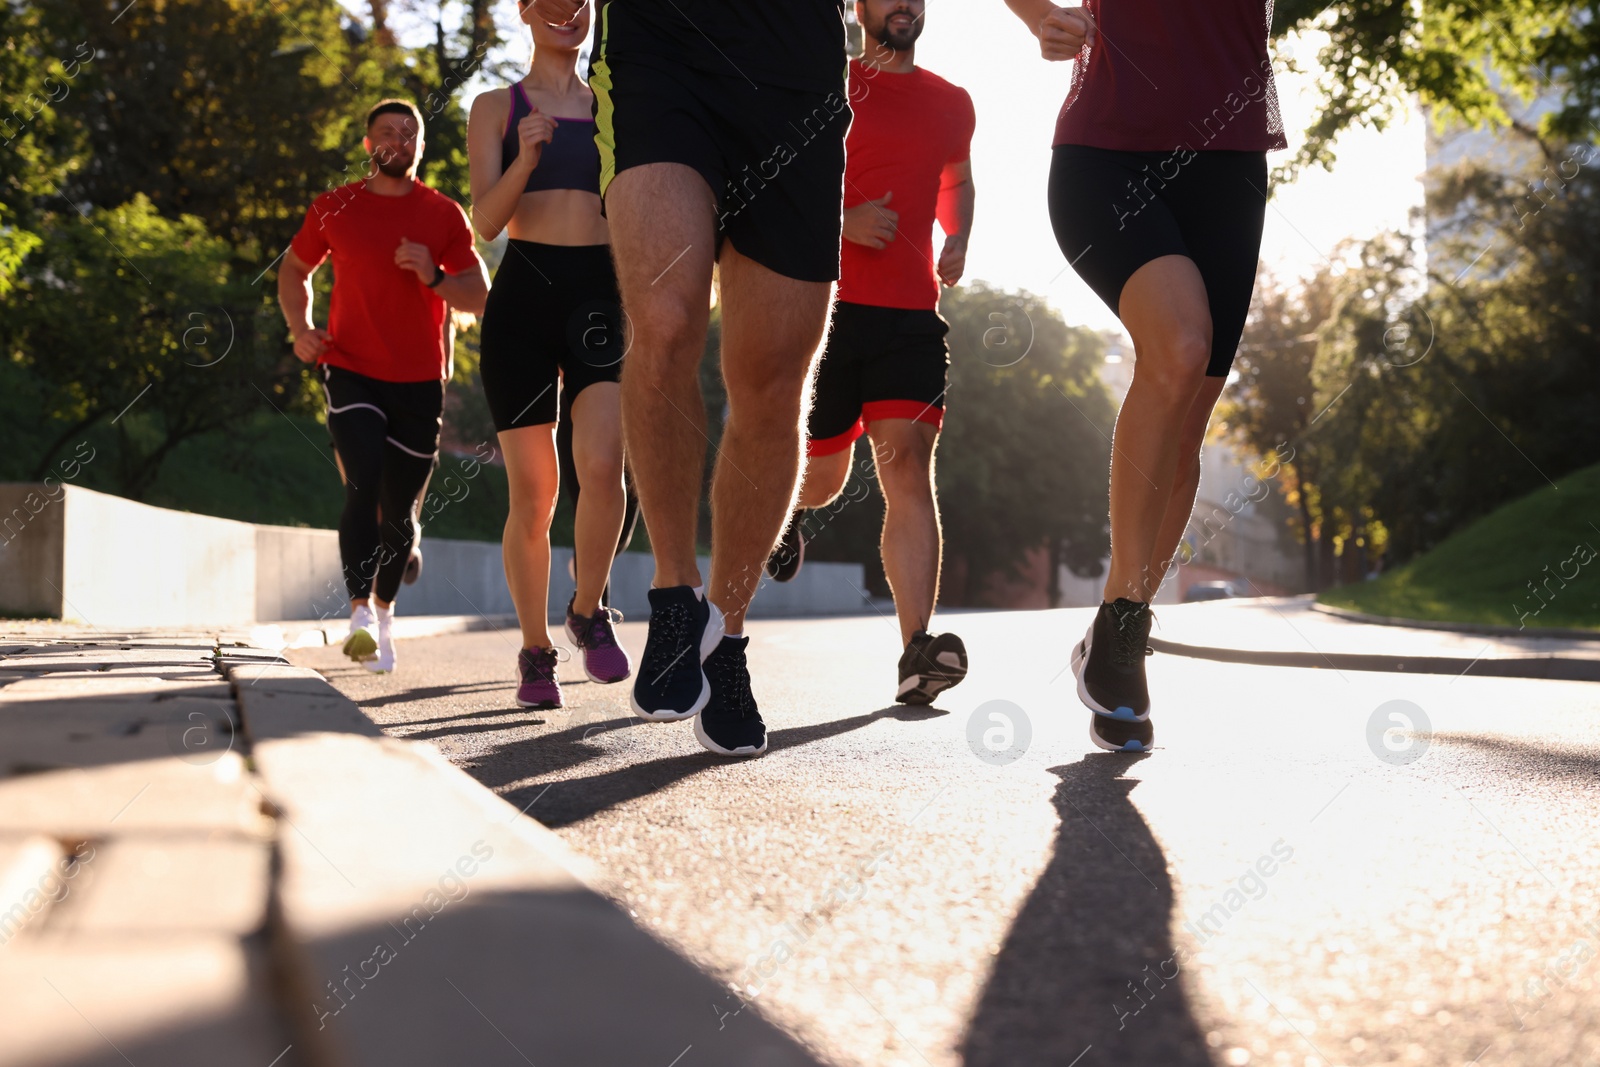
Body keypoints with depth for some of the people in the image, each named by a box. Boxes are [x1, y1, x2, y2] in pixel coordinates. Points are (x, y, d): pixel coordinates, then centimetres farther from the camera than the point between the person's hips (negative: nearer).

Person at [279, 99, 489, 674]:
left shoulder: (444, 214, 4)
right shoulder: (334, 209, 5)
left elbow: (479, 298, 3)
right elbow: (294, 270, 19)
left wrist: (433, 276, -16)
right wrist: (301, 329, 2)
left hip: (421, 381, 1)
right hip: (352, 372, -1)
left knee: (400, 510, 8)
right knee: (362, 487, -21)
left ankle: (384, 608, 29)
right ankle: (360, 613, -23)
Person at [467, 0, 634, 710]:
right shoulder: (496, 108, 9)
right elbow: (486, 221, -2)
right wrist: (525, 159, -19)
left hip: (602, 294, 1)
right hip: (524, 296, -1)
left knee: (602, 465, -20)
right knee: (532, 491, -3)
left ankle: (589, 613, 3)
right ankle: (535, 651, 13)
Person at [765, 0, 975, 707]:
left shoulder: (952, 105, 15)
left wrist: (959, 241, 13)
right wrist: (841, 219, -16)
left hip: (913, 314, 2)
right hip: (827, 304, -2)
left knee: (908, 463, -16)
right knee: (823, 476, 7)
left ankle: (916, 653, -24)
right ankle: (789, 506, 49)